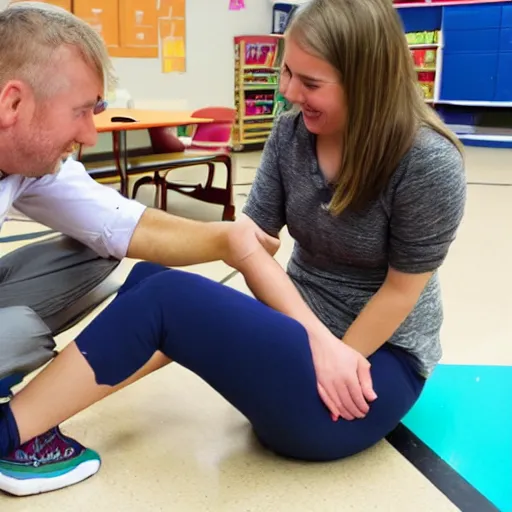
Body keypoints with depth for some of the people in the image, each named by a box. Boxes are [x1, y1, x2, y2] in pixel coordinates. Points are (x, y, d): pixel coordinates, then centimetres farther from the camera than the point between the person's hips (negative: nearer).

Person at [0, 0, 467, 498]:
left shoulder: (428, 163, -19)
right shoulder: (292, 133, -3)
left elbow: (401, 290, -13)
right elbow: (249, 238, -10)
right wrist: (318, 338, -20)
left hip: (381, 362, -6)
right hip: (299, 323, 6)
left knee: (165, 296, -23)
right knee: (148, 277, -11)